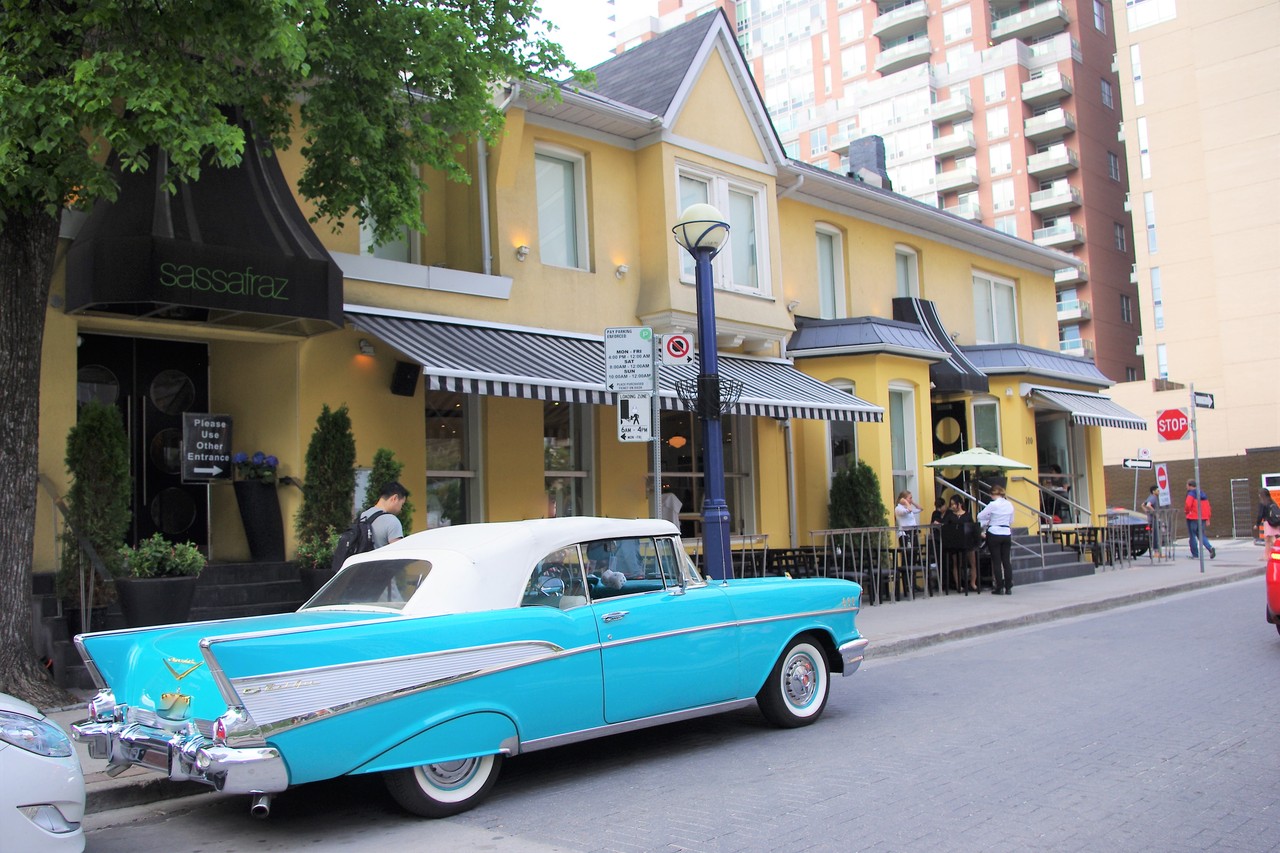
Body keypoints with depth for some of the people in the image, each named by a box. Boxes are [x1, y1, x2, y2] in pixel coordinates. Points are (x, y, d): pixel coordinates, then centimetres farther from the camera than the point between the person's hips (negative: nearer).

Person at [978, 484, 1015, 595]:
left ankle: (999, 588, 3)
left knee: (996, 561, 2)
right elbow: (1011, 521, 13)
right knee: (1006, 561, 7)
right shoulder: (1009, 505, 3)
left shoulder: (993, 505, -12)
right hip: (1007, 534, 5)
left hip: (994, 534, -5)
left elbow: (980, 517, -4)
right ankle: (1008, 588, 8)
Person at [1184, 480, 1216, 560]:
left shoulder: (1191, 494, -8)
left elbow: (1188, 504, -22)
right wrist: (1208, 519, 17)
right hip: (1203, 518, 7)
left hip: (1193, 518, -7)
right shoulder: (1203, 494, 15)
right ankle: (1210, 548, -10)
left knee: (1193, 536, 3)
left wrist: (1186, 511, -1)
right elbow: (1208, 507, 14)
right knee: (1201, 535, 14)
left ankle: (1195, 555, 6)